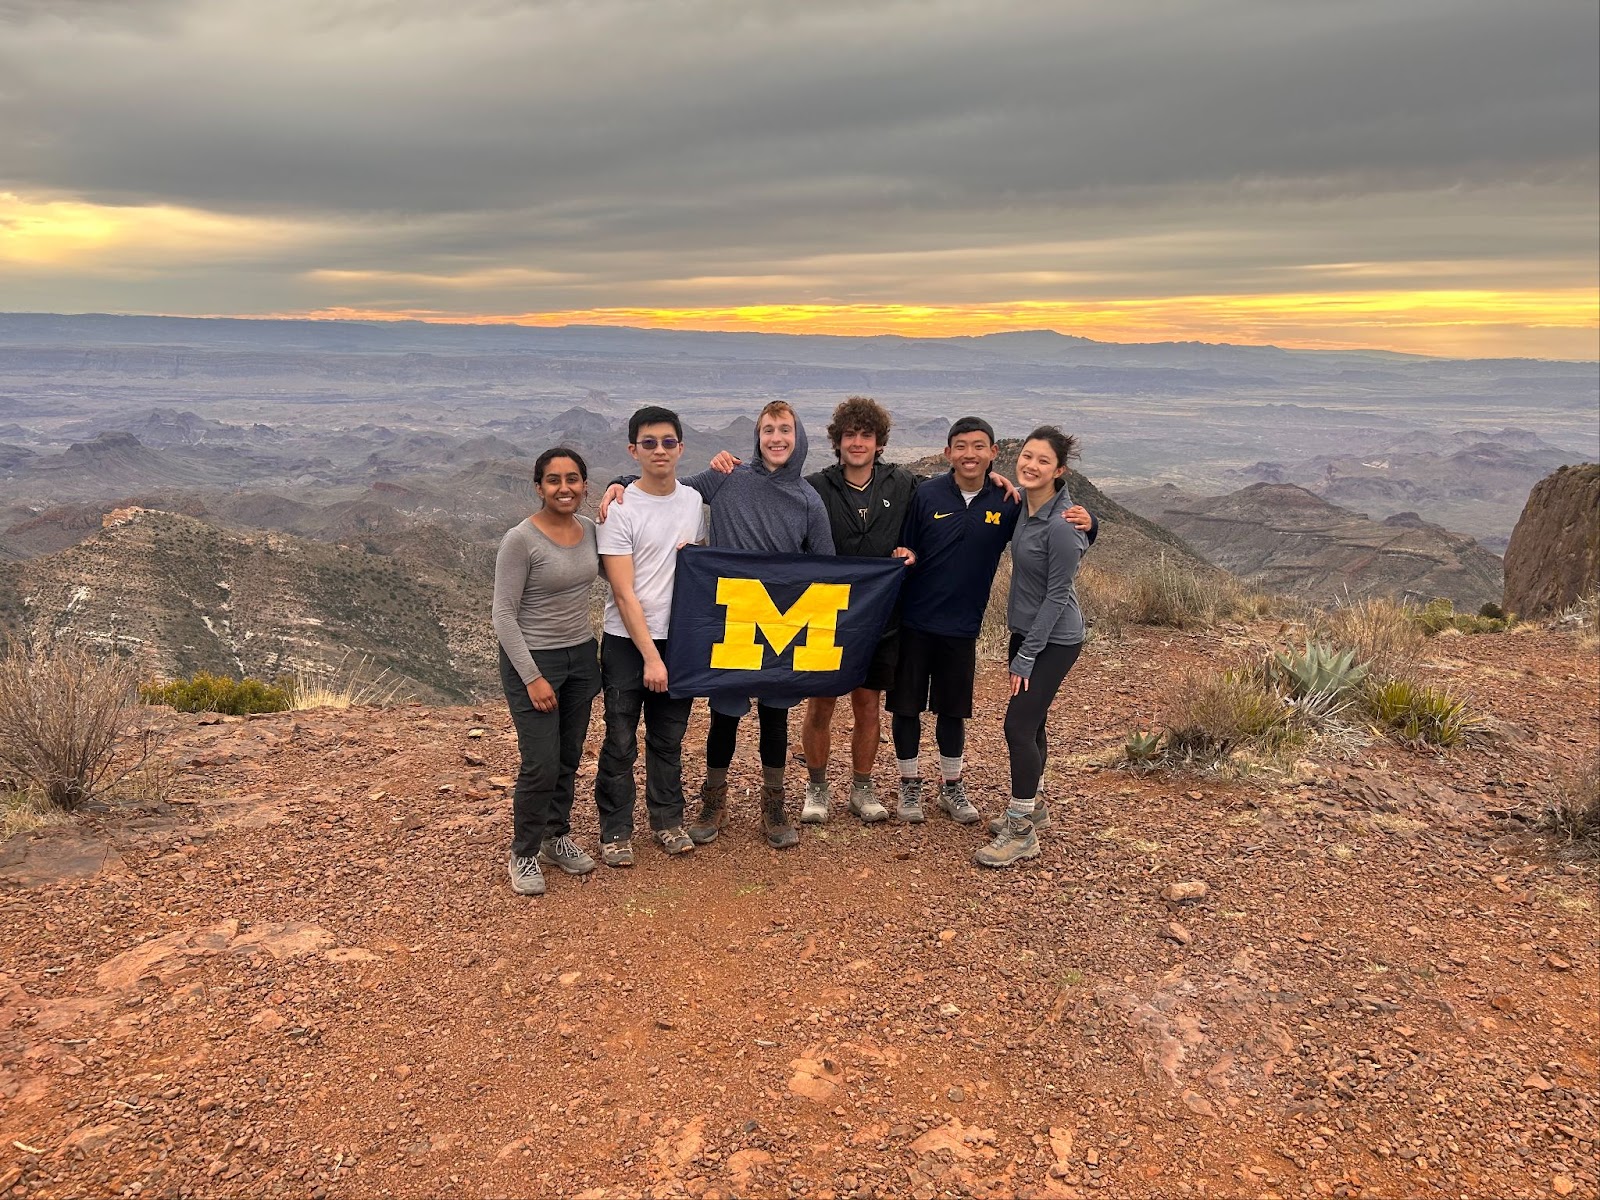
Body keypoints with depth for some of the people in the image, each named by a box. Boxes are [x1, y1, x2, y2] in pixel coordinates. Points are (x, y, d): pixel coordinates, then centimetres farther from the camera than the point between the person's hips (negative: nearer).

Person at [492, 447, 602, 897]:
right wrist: (532, 677, -17)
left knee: (569, 759, 12)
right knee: (541, 765, -5)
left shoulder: (589, 530, 2)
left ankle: (557, 837, 32)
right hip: (532, 660, -6)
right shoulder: (520, 540, -16)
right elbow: (504, 614, -15)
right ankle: (524, 855, 15)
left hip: (581, 657, 6)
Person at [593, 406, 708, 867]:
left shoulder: (694, 500, 5)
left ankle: (668, 821, 30)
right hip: (627, 643, -4)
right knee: (620, 743, 5)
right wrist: (650, 656, -17)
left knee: (670, 740, 15)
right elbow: (624, 594, -14)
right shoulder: (621, 509, -12)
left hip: (679, 639, 5)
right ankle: (615, 831, 19)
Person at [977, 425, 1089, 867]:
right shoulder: (1026, 504, 1)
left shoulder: (1061, 525, -22)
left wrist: (1026, 658, -16)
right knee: (1029, 724, 15)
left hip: (1053, 640, -8)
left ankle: (1022, 832, 1)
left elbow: (1056, 595, -19)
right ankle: (1025, 809, 29)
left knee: (1019, 725, -9)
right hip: (1026, 630, 8)